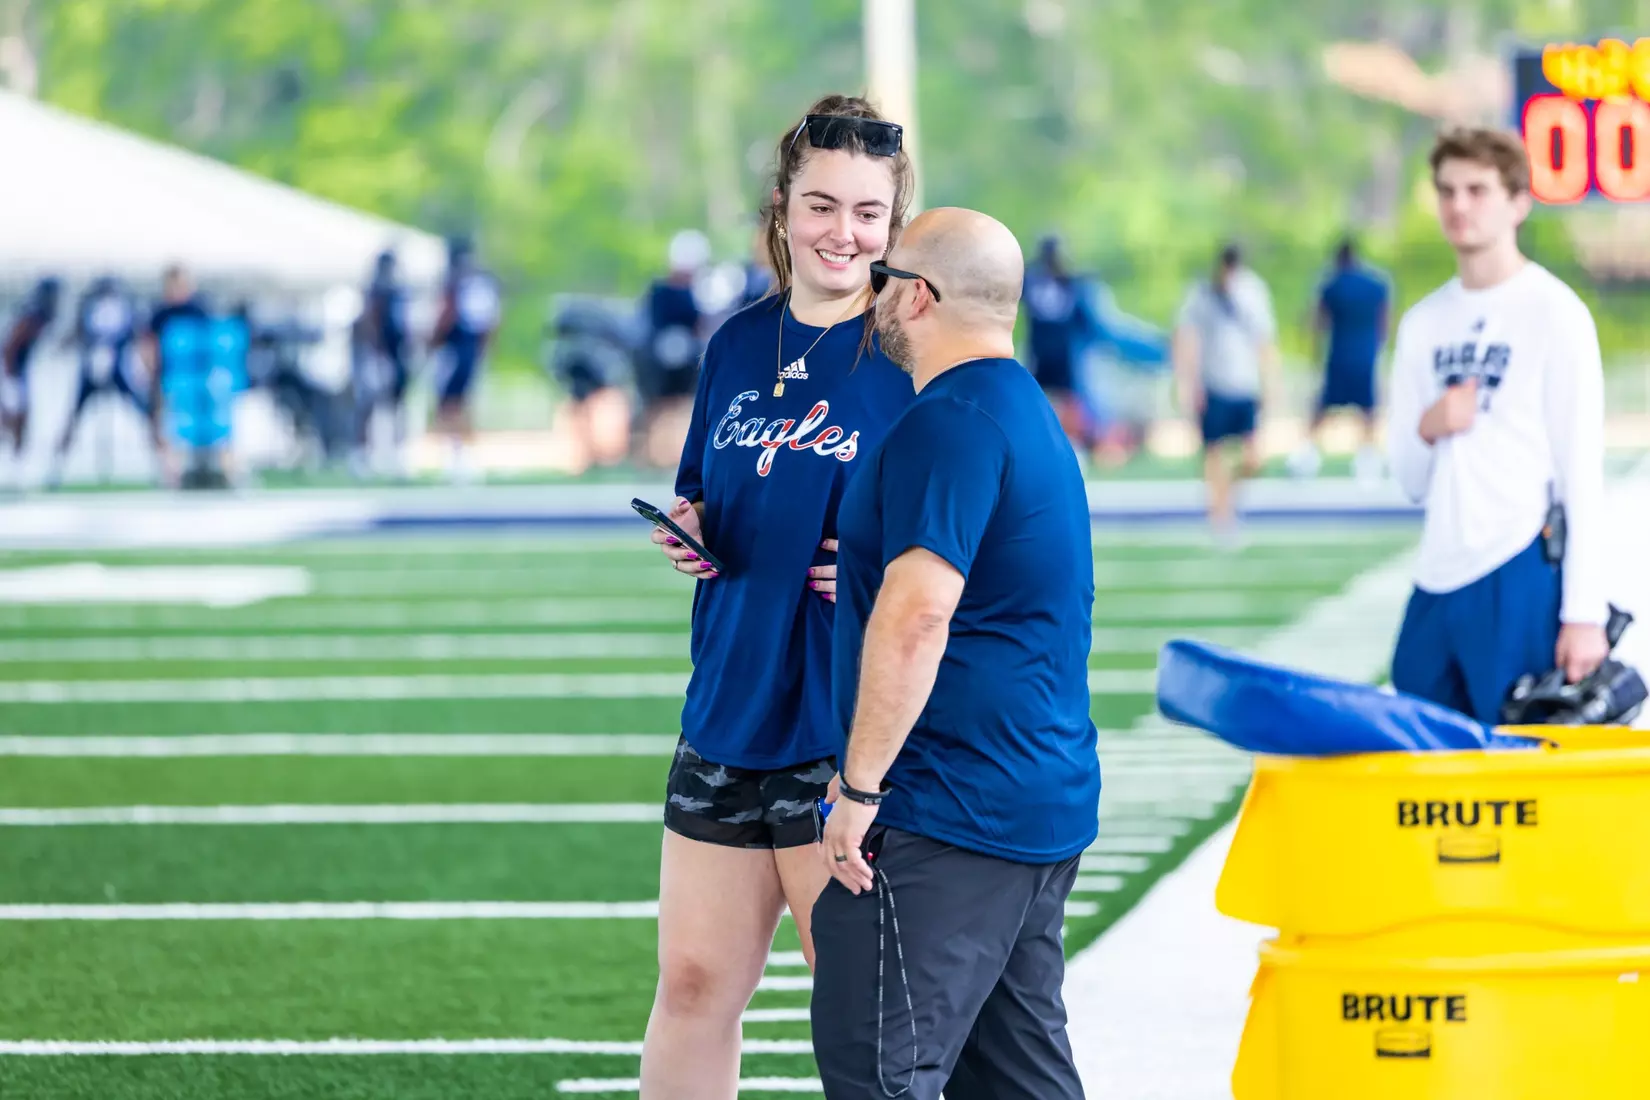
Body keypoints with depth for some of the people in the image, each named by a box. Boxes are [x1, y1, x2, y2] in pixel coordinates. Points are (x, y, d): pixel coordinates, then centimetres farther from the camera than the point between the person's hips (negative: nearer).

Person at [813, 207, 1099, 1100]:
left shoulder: (951, 422, -15)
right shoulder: (1033, 415, 18)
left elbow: (919, 611, -26)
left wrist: (860, 786, -22)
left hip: (944, 816, -11)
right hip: (1045, 807, 11)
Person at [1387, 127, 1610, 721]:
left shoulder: (1555, 315, -3)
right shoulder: (1423, 324, 14)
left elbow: (1584, 471, -6)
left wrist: (1584, 612, -12)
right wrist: (1427, 430, -7)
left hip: (1521, 578, -6)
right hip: (1436, 582, 6)